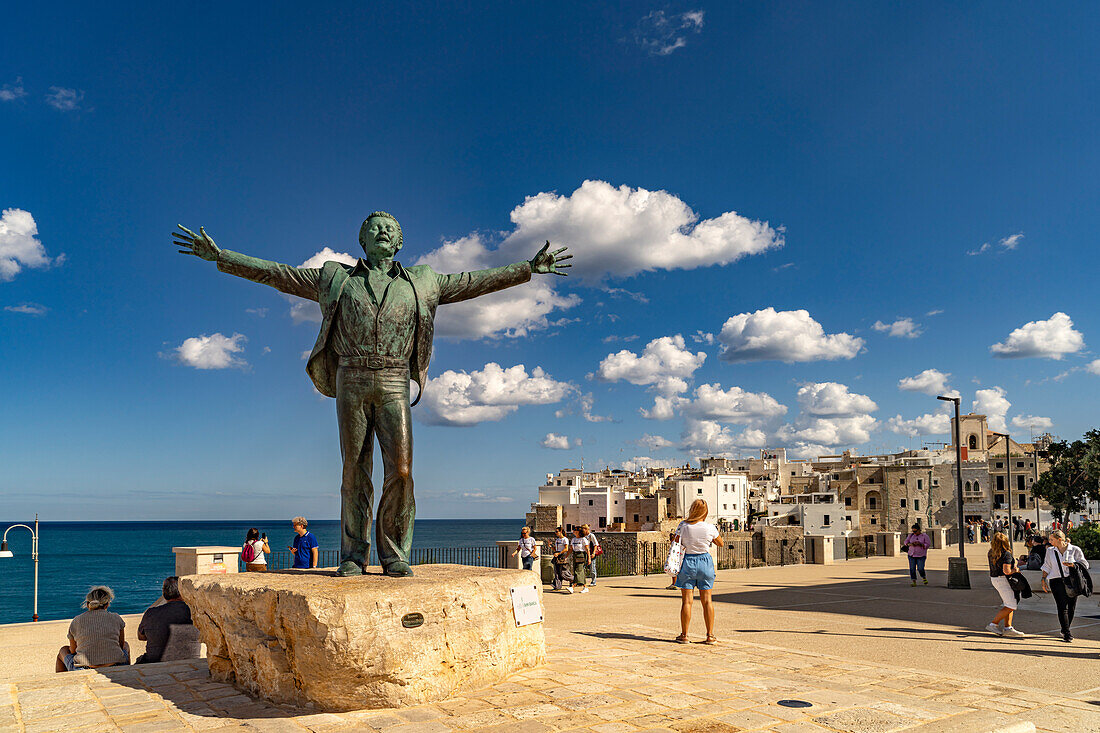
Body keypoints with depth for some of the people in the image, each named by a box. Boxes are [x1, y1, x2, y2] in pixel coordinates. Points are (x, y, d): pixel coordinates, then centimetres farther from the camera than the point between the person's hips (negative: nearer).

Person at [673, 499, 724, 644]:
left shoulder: (683, 525, -9)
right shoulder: (710, 527, -6)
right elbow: (720, 543, 9)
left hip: (687, 562, -1)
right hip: (705, 561, 1)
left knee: (686, 601, 4)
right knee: (707, 600, 8)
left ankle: (684, 635, 8)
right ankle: (710, 635, 9)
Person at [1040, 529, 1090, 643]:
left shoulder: (1075, 550, 2)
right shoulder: (1050, 551, 10)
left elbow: (1085, 564, 5)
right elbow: (1047, 567, 18)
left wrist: (1073, 565, -13)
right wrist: (1043, 579, 10)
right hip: (1057, 582, 0)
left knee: (1071, 608, 4)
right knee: (1062, 608, -10)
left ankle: (1065, 630, 22)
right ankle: (1067, 633, -10)